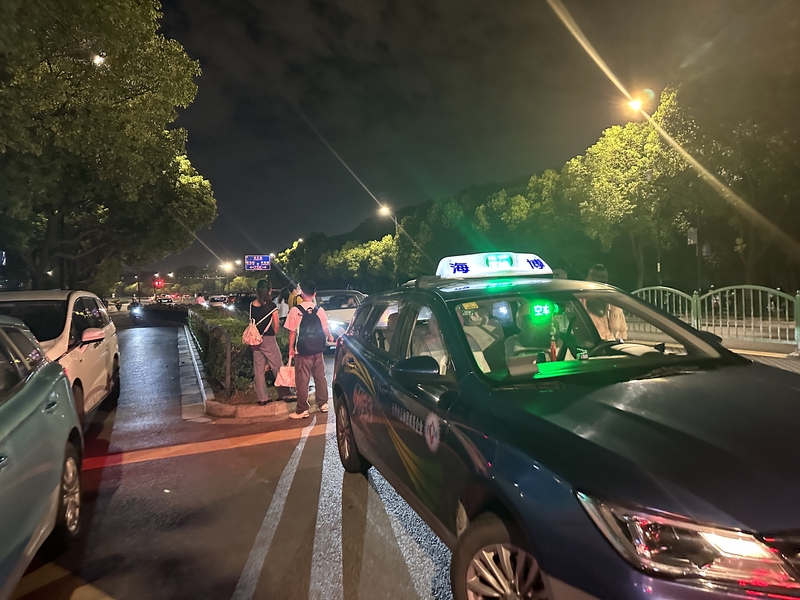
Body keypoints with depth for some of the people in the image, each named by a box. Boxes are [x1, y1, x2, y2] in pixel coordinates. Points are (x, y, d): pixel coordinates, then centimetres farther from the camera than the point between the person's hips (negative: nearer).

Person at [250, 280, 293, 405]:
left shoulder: (252, 305, 2)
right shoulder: (271, 306, -10)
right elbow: (276, 326, -4)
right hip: (268, 339, -5)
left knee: (258, 370, 9)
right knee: (278, 367, 7)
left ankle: (261, 397, 14)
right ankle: (284, 394, 14)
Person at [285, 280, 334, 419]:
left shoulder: (295, 310, -11)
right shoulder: (319, 310, -3)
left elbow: (292, 332, -8)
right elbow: (326, 329, 4)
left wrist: (291, 349, 3)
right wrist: (330, 338, 26)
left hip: (302, 351, -3)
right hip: (318, 350, 3)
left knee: (302, 380, 3)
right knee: (320, 377, 15)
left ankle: (302, 410, 8)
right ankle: (323, 404, 24)